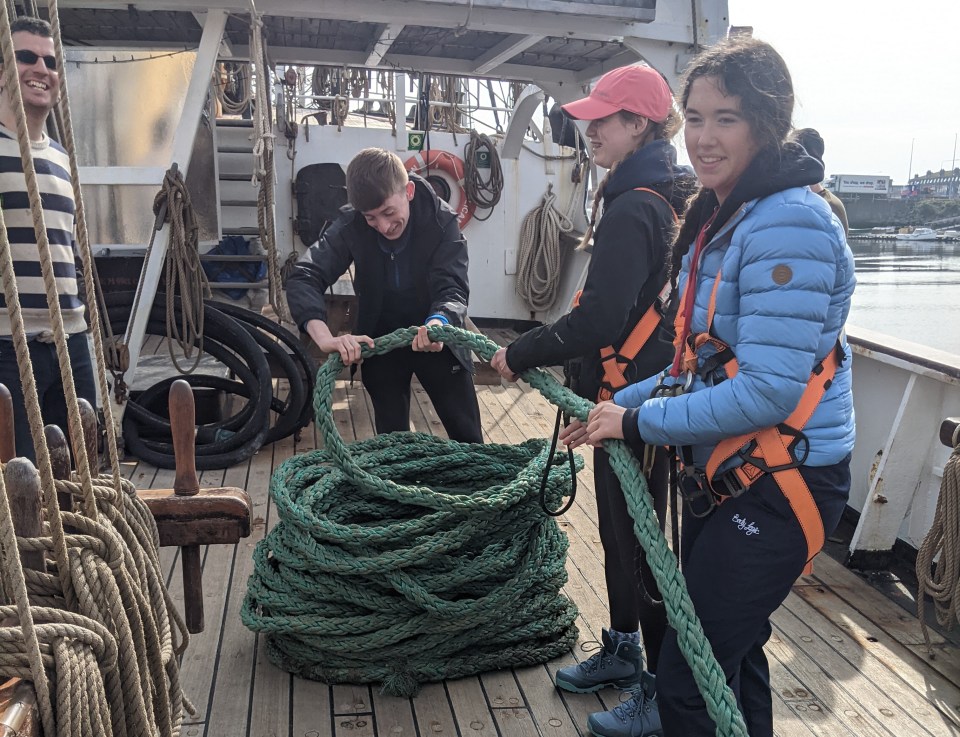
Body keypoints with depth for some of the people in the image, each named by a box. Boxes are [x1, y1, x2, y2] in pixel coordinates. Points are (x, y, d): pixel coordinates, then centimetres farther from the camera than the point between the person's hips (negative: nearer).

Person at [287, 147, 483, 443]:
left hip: (436, 338, -1)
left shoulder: (441, 221, -23)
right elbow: (303, 278, -27)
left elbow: (452, 288, -29)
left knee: (468, 440, 6)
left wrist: (440, 322, -54)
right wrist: (325, 338, -46)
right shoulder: (350, 226, -20)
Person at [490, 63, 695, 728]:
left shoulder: (633, 209, -20)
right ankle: (623, 653, 38)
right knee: (622, 526, 20)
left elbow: (598, 322, -26)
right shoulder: (673, 198, 11)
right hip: (650, 390, 10)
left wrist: (521, 355, -15)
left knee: (637, 538, 3)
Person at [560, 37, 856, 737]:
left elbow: (767, 392, -26)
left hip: (782, 482, -9)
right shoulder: (720, 217, 9)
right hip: (723, 471, 9)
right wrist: (623, 403, 4)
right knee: (731, 653, 24)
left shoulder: (788, 224, -21)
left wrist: (640, 422, -17)